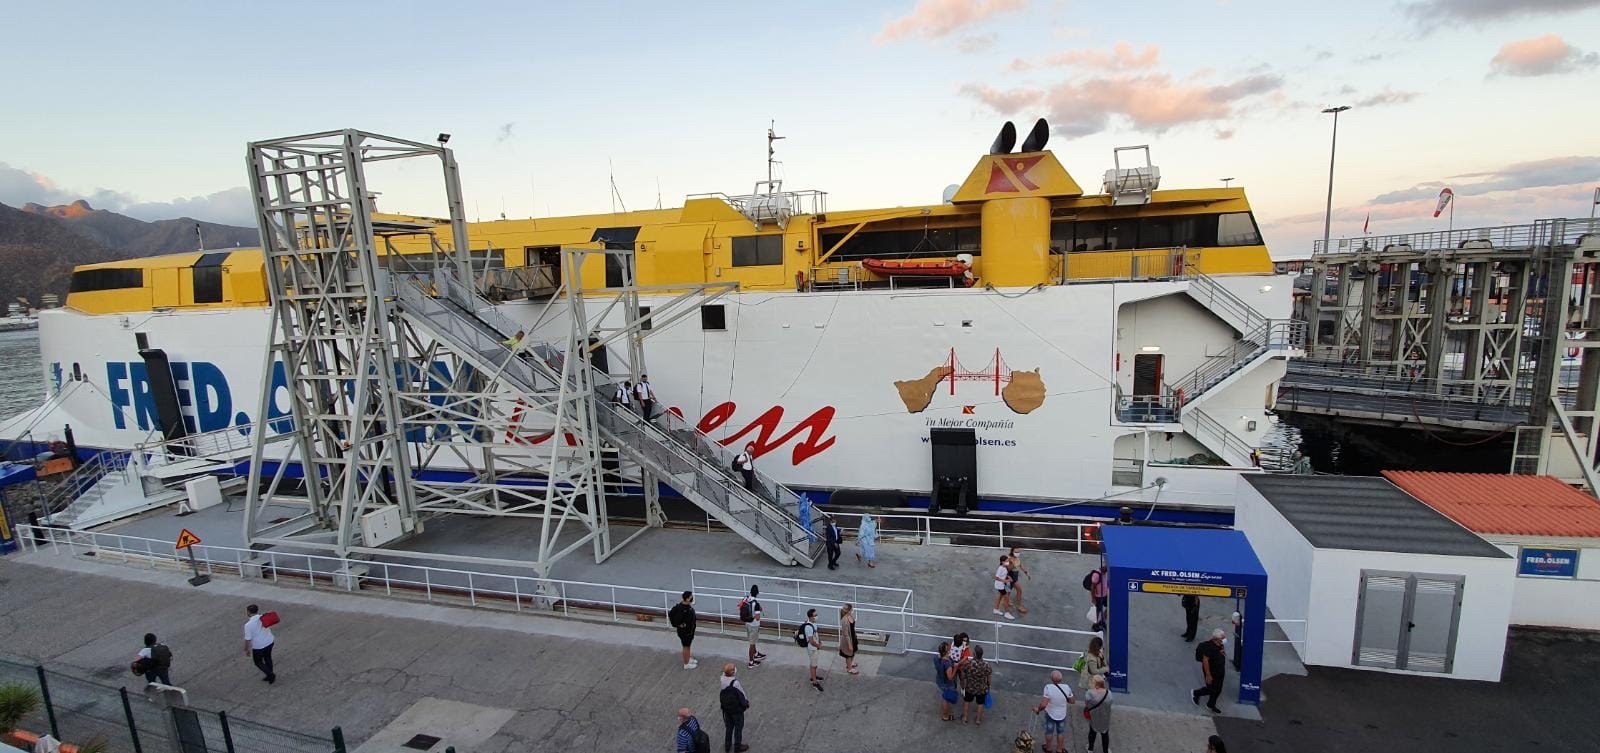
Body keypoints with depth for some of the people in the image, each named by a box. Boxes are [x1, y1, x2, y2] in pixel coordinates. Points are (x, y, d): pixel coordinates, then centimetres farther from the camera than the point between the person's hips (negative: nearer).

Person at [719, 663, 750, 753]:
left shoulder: (721, 680, -18)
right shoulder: (736, 683, -32)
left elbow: (719, 695, -1)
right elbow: (742, 695, -17)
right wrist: (746, 703, 0)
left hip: (726, 708, 5)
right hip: (737, 709, -5)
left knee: (728, 727, 23)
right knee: (738, 727, 16)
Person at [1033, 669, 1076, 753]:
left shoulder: (1048, 687, -32)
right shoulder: (1067, 688, -24)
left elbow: (1043, 705, -33)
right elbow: (1072, 702, -7)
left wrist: (1038, 709, -14)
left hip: (1050, 714, -2)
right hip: (1062, 714, 2)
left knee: (1049, 732, 22)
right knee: (1061, 732, 25)